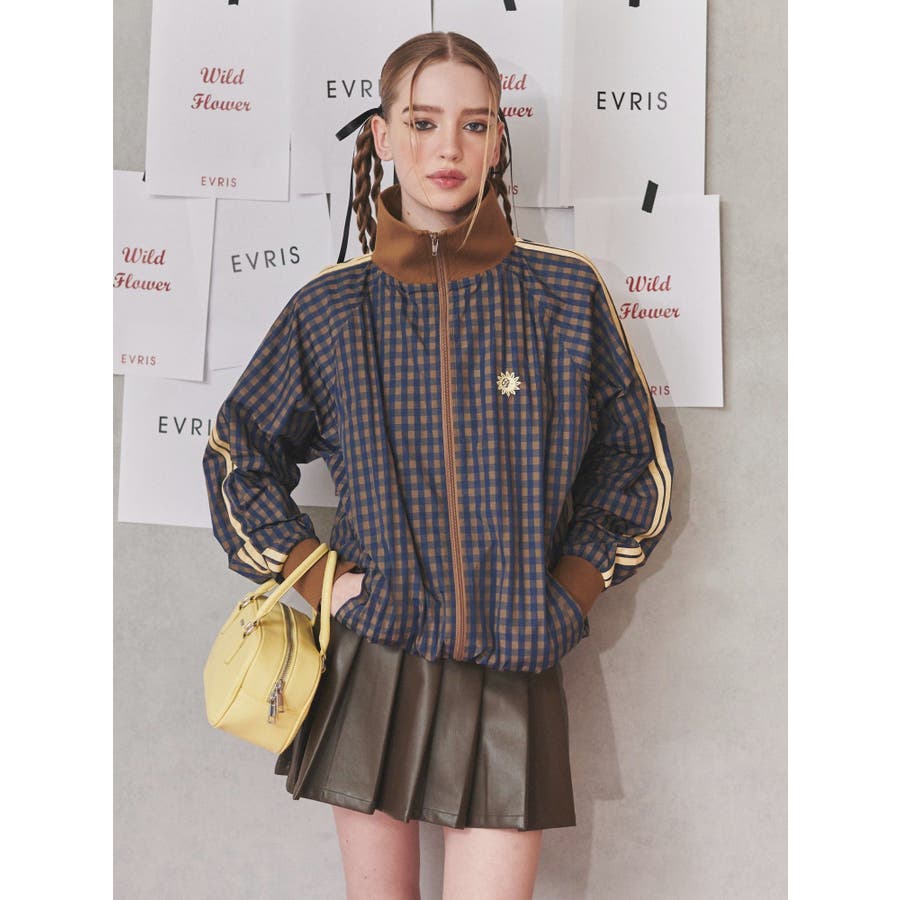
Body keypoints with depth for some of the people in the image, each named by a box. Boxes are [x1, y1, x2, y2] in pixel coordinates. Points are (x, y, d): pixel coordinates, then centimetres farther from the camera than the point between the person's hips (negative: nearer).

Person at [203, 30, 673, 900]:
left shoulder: (566, 295, -1)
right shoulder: (330, 306, 2)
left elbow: (637, 466, 9)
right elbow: (238, 456, 13)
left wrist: (566, 596, 2)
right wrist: (315, 577, 4)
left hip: (509, 673, -1)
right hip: (373, 660, 1)